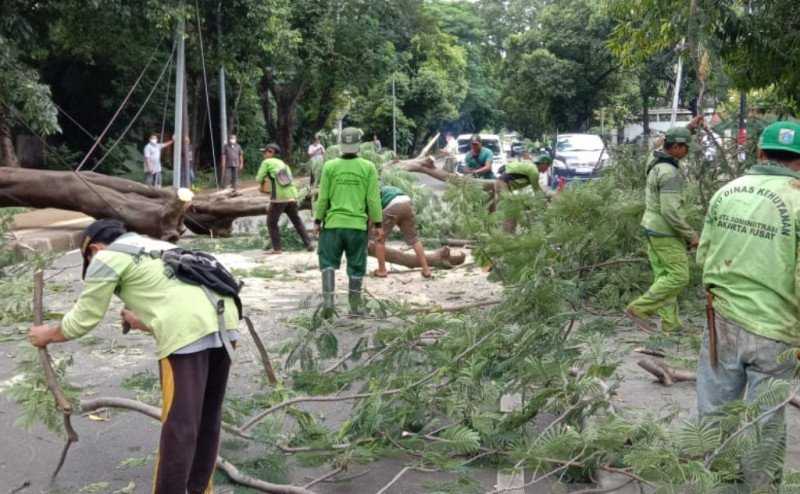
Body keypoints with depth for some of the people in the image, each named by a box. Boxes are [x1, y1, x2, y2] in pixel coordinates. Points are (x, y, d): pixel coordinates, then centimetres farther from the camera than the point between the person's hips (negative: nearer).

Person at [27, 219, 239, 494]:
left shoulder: (107, 257, 12)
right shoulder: (161, 248, 34)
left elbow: (83, 319, 17)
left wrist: (47, 335, 34)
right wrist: (144, 324, 45)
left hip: (188, 333, -8)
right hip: (224, 322, 8)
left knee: (179, 425, 0)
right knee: (208, 417, 19)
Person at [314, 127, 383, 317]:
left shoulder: (330, 166, -2)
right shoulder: (368, 168, -2)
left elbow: (323, 197, 0)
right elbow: (373, 199, -2)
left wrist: (317, 220, 9)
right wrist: (378, 224, 4)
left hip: (333, 223, 0)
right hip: (358, 224, 0)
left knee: (328, 262, 10)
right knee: (356, 266, 9)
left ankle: (328, 300, -3)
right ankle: (355, 306, 15)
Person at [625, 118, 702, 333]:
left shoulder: (657, 161, 5)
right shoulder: (669, 174, -24)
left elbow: (670, 144, 31)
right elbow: (671, 211, -28)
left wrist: (689, 128, 23)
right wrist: (691, 235, -19)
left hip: (654, 228, 10)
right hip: (665, 232, -10)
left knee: (664, 276, 10)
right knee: (679, 277, -3)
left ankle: (670, 324, 13)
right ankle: (638, 309, -3)